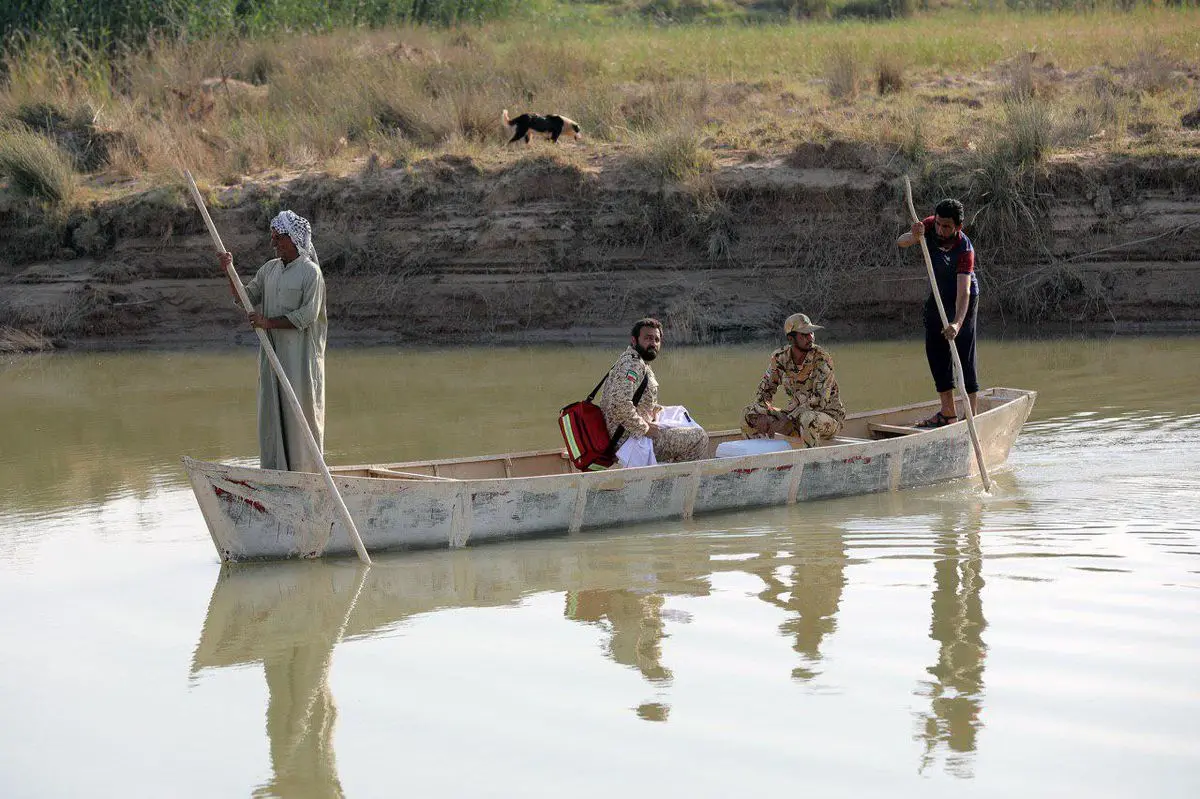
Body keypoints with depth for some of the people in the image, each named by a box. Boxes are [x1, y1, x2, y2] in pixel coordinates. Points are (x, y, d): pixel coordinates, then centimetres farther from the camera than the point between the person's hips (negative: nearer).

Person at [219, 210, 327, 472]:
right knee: (271, 412, 5)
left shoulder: (311, 272, -9)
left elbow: (307, 315, -15)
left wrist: (269, 322, -15)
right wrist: (230, 273, 2)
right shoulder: (269, 269, 13)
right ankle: (275, 470, 9)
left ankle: (306, 470, 5)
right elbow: (247, 297, 17)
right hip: (272, 351, 7)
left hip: (300, 355, -6)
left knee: (299, 414, -2)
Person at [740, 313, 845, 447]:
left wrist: (785, 421, -27)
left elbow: (819, 401, -25)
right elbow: (764, 391, 6)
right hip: (797, 416, 6)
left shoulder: (822, 359, -19)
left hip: (830, 417, -6)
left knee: (808, 419, -40)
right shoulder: (779, 358, -3)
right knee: (748, 413, -5)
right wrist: (762, 418, -15)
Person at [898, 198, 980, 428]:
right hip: (938, 295, 7)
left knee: (964, 354, -13)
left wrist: (957, 323, -54)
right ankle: (948, 412, 14)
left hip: (962, 300, -7)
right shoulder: (930, 226, -16)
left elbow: (963, 291, -41)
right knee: (935, 351, 7)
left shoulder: (964, 249, -33)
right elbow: (900, 242, -18)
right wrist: (914, 236, -42)